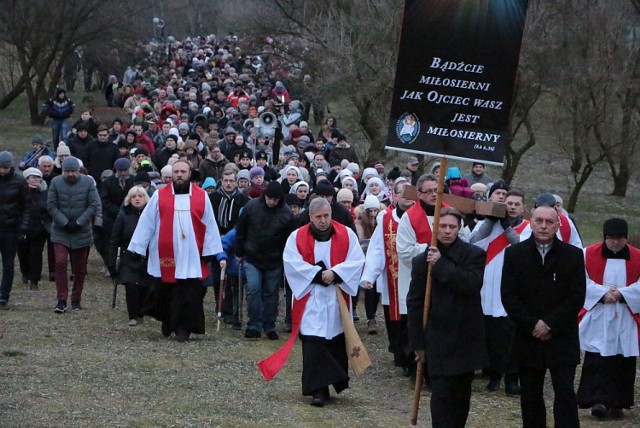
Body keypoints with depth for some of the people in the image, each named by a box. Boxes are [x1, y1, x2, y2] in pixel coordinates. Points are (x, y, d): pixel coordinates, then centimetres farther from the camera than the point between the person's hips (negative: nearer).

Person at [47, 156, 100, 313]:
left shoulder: (88, 182, -3)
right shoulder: (56, 182, -2)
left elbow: (94, 205, -7)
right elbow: (51, 206, -3)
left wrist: (79, 222, -14)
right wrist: (65, 223, -13)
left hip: (82, 232, 0)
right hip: (61, 232, 0)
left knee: (80, 269, 6)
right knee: (60, 263, -14)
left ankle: (76, 300, 18)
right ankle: (61, 300, -9)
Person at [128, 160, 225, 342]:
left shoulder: (202, 196, 3)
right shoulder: (159, 196, 1)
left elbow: (210, 225, 5)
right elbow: (146, 223, 2)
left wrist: (211, 251, 2)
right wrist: (137, 248, -1)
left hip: (192, 256, 0)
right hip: (166, 255, 0)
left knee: (189, 294, -3)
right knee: (166, 291, 10)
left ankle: (184, 327, 4)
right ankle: (167, 322, 28)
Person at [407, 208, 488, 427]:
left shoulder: (474, 255, -1)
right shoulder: (422, 260, 1)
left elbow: (472, 284, -18)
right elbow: (414, 303, 3)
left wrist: (441, 265, -18)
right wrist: (418, 343, 0)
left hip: (466, 338, 1)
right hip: (438, 340, -1)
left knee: (461, 394, 11)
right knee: (441, 395, -7)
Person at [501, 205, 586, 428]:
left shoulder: (573, 255, 0)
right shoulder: (514, 254, 3)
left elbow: (576, 297, -4)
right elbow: (508, 296, -2)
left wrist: (550, 325, -12)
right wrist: (532, 325, -11)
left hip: (562, 340, -1)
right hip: (528, 339, 1)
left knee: (565, 393, -7)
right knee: (530, 396, 7)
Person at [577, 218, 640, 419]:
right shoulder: (589, 254, 0)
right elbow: (583, 282, -4)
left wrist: (621, 294, -16)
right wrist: (602, 294, -17)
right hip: (597, 319, -2)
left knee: (623, 363, 3)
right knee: (597, 360, -9)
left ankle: (616, 403, 11)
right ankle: (598, 401, -12)